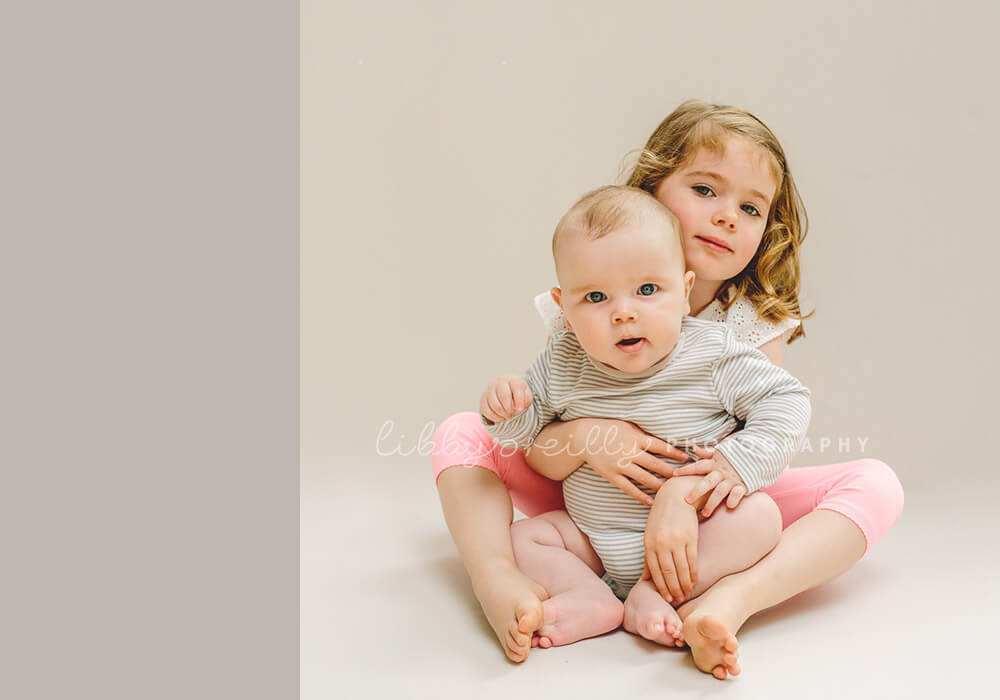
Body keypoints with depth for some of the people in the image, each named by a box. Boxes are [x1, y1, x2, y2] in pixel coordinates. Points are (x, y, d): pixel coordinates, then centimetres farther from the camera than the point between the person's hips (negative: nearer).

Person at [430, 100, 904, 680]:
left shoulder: (755, 323, -9)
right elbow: (536, 443, -12)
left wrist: (735, 470, -44)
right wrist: (583, 438, -36)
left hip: (709, 515, 0)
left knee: (874, 484, -19)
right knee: (461, 433, -11)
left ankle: (737, 596, -43)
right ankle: (500, 581, -36)